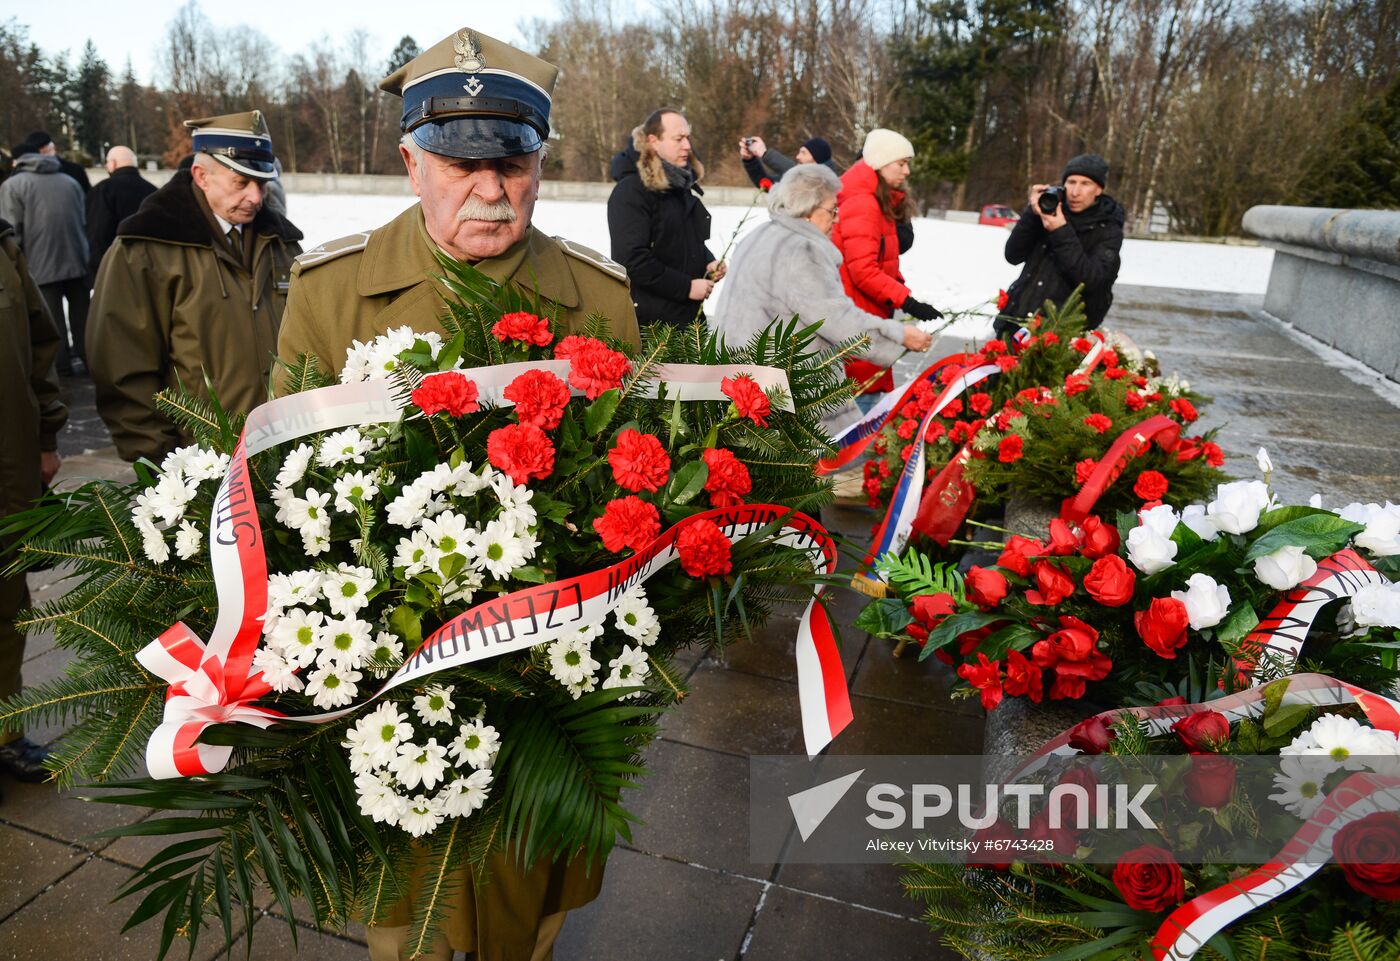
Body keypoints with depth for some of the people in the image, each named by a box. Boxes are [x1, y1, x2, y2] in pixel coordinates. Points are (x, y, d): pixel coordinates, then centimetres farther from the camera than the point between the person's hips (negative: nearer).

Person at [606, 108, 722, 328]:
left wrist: (708, 262, 6)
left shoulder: (681, 185, 14)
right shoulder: (631, 191, -13)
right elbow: (632, 260, -21)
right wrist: (686, 287, -18)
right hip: (649, 320, -8)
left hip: (689, 315, 8)